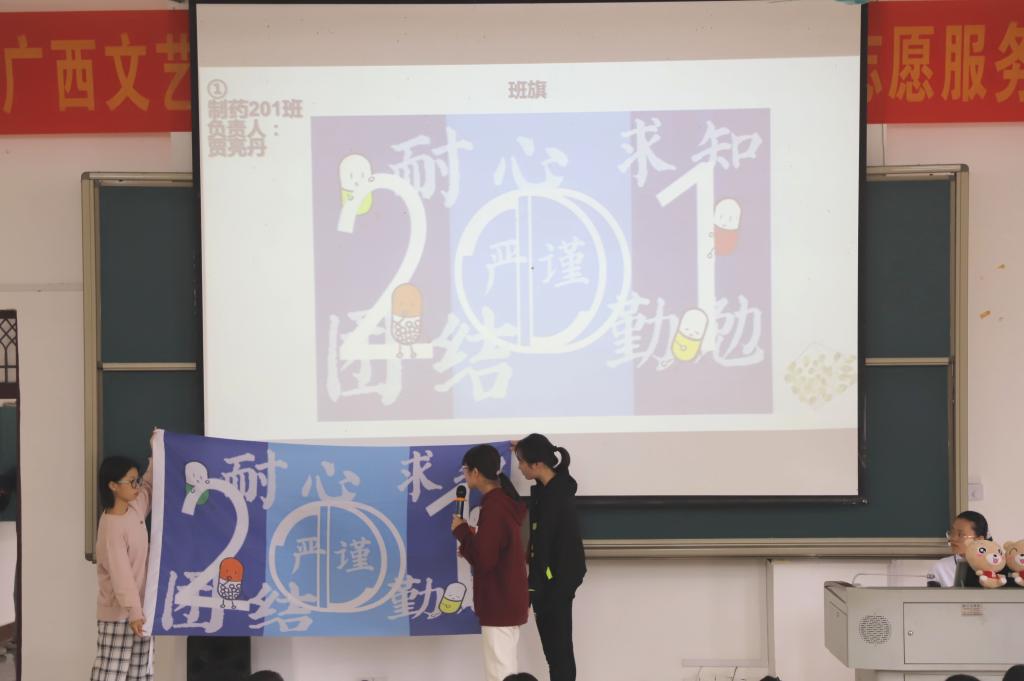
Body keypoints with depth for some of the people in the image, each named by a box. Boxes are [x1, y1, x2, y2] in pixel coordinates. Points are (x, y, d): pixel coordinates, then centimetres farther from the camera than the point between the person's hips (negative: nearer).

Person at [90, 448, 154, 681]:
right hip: (118, 613, -8)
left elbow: (149, 486, 25)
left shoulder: (135, 508, 3)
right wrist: (133, 612, -31)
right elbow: (121, 573, -27)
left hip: (140, 608, 9)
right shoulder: (111, 527, -21)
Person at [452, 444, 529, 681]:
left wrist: (462, 532, -10)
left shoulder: (493, 507, -20)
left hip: (499, 602, -10)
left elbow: (484, 559, -23)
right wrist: (471, 538, 6)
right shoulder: (506, 501, 10)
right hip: (509, 600, 10)